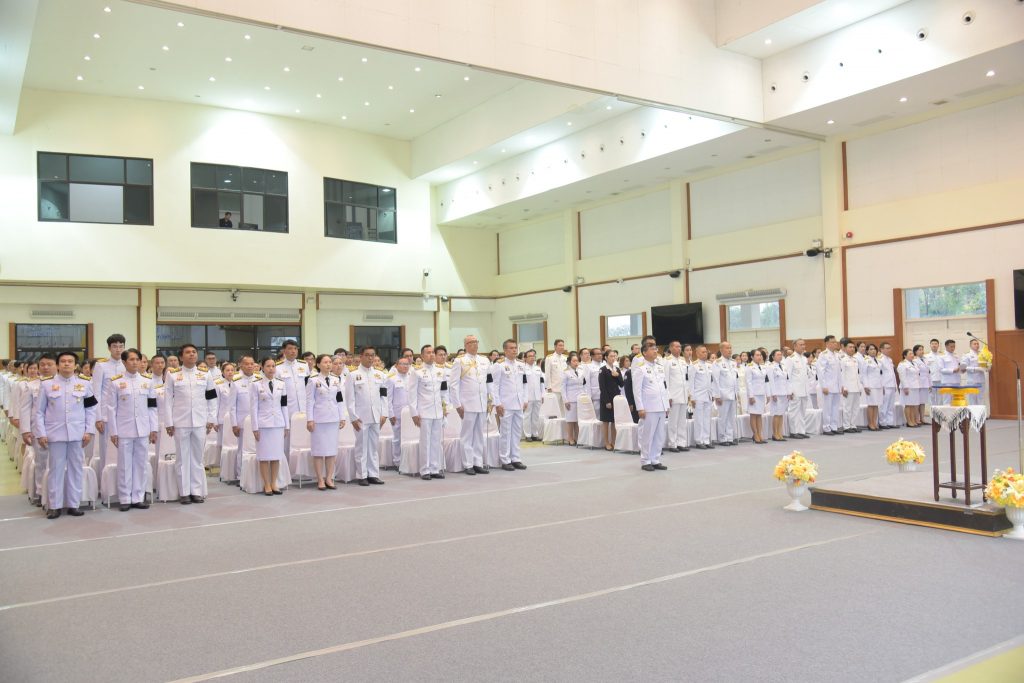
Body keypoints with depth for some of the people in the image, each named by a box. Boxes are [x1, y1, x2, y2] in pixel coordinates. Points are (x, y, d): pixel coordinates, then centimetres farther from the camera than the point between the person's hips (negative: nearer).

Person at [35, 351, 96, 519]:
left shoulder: (85, 383, 5)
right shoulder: (47, 384, 3)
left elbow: (91, 410, 5)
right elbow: (39, 411, 3)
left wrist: (89, 431, -3)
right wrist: (41, 434, -4)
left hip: (77, 433, 1)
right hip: (55, 433, -1)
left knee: (76, 468, 6)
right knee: (56, 469, 3)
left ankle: (73, 504, 14)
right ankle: (54, 506, 11)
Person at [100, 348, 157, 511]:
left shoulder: (148, 381, 6)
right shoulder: (115, 382, -2)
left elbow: (152, 406, 7)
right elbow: (111, 408, -1)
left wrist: (154, 429, 4)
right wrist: (113, 432, -4)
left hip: (143, 429, 3)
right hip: (124, 430, -2)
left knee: (141, 463, 6)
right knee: (125, 464, 3)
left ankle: (138, 497, 15)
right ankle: (125, 499, 12)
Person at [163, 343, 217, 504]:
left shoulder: (206, 375, 7)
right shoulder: (173, 375, 2)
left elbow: (212, 399, 9)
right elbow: (168, 400, 1)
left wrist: (211, 420, 3)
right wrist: (169, 423, -4)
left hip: (200, 422, 2)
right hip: (180, 422, -1)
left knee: (197, 457, 7)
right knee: (183, 457, 4)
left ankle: (196, 491, 13)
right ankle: (184, 492, 11)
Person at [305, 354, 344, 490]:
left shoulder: (336, 380, 10)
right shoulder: (313, 380, -3)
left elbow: (340, 400, 11)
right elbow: (309, 401, -4)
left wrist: (342, 417, 7)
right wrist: (309, 420, -9)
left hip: (333, 418, 4)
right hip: (319, 419, -4)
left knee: (332, 449, 6)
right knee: (319, 449, 1)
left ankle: (329, 478, 13)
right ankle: (320, 480, 7)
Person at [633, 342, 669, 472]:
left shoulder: (660, 369, 14)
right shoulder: (640, 369, -6)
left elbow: (665, 387, 17)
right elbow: (637, 390, -9)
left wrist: (666, 405, 12)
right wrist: (640, 408, -14)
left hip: (661, 407, 6)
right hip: (649, 408, -6)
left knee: (660, 435, 9)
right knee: (647, 435, -2)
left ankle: (655, 460, 18)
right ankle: (645, 462, 7)